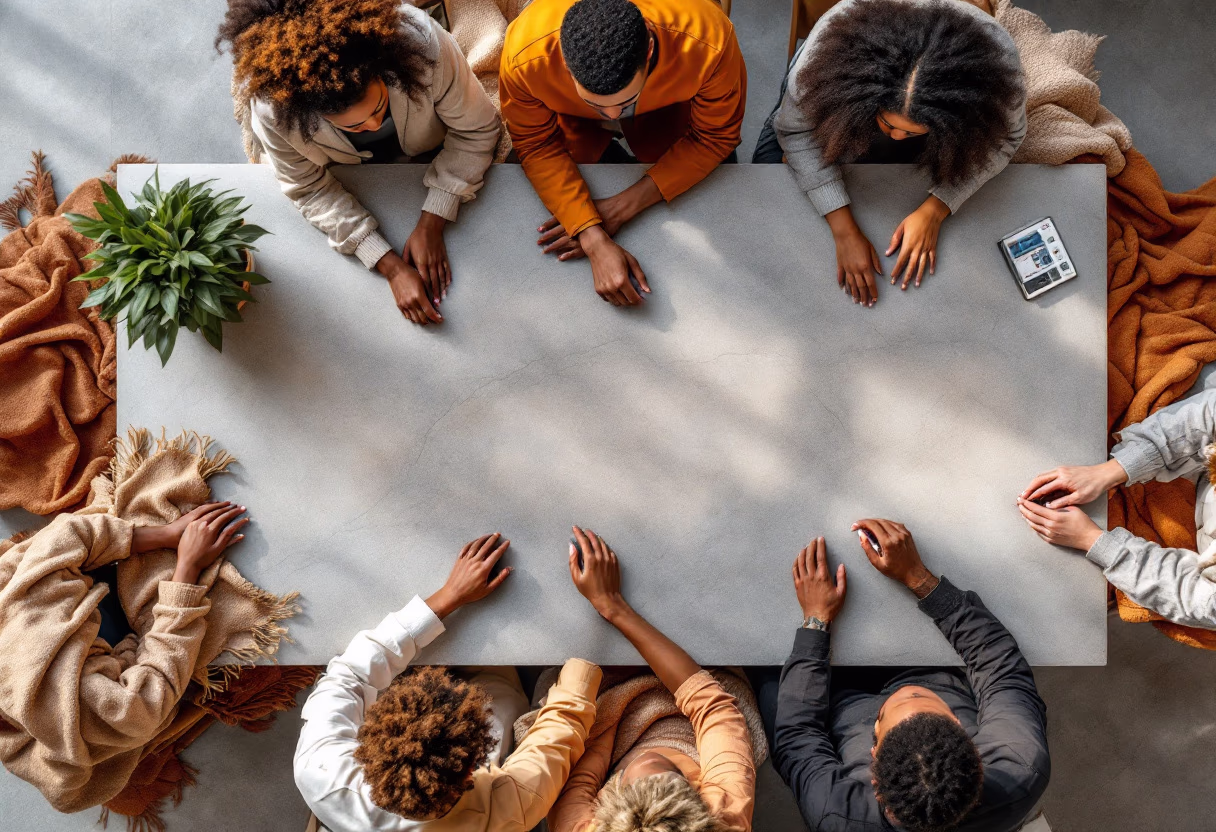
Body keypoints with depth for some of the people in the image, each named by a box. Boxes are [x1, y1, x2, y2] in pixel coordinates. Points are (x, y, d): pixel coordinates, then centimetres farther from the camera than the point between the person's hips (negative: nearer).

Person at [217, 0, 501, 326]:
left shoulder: (423, 43, -43)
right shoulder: (272, 109, -40)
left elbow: (476, 130, -27)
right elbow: (309, 189, -24)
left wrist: (431, 224, -32)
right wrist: (391, 267, -33)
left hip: (426, 150, 1)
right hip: (343, 166, 0)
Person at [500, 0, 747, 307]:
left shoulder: (708, 44, -44)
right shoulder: (524, 57, -43)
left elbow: (714, 136, -25)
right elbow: (537, 145, -25)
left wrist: (625, 206, -32)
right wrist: (595, 240, -37)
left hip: (665, 105, 0)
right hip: (572, 112, 1)